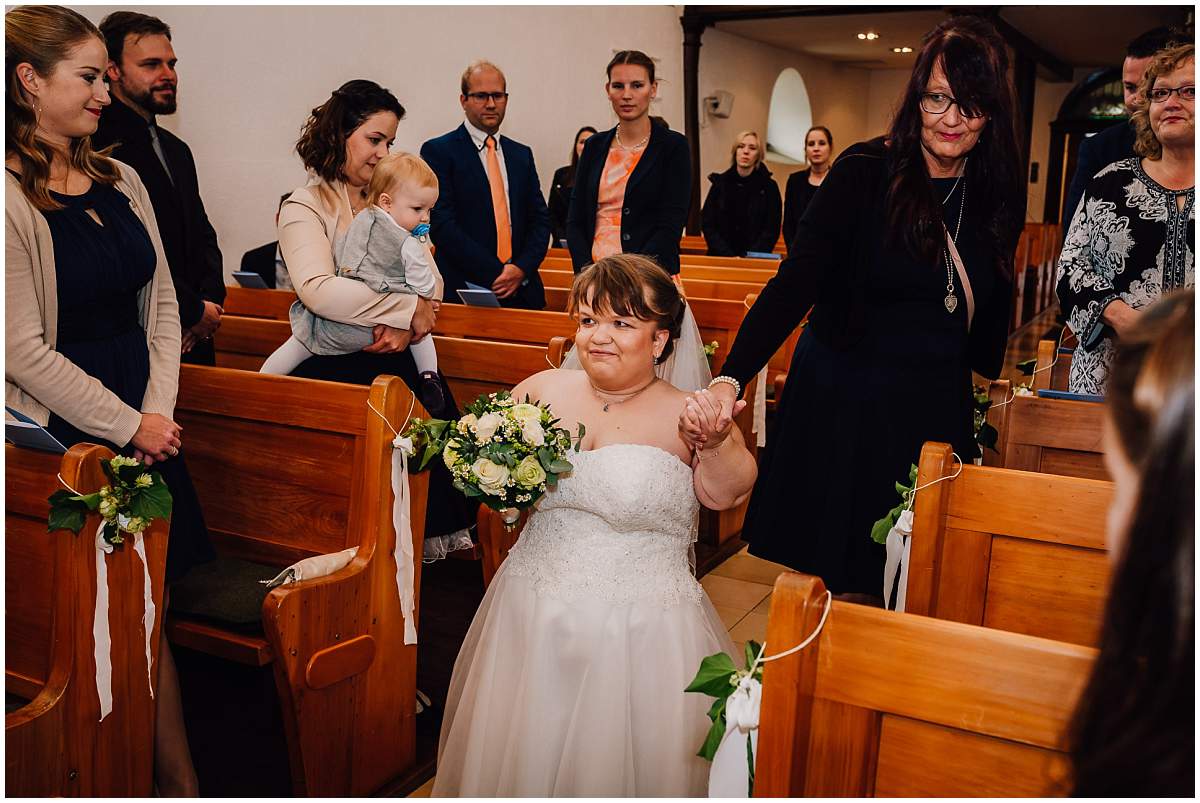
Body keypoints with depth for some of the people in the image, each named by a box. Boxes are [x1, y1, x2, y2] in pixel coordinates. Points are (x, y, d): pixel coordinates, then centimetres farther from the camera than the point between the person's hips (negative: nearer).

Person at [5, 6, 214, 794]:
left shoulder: (120, 181, 8)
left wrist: (161, 409, -2)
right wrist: (128, 426, -11)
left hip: (145, 426, 6)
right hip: (65, 439, -6)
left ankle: (182, 783, 23)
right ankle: (175, 780, 23)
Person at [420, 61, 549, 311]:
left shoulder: (521, 154, 15)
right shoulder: (438, 151, -1)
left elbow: (540, 219, 11)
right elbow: (442, 223, -10)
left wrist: (522, 268, -7)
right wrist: (495, 273, -14)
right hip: (463, 291, -4)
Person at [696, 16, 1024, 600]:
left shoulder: (997, 195, 2)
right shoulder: (865, 172, -12)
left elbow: (988, 313, 14)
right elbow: (794, 284, -21)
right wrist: (731, 378, -33)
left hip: (937, 414, 4)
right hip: (841, 404, -4)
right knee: (833, 579, 9)